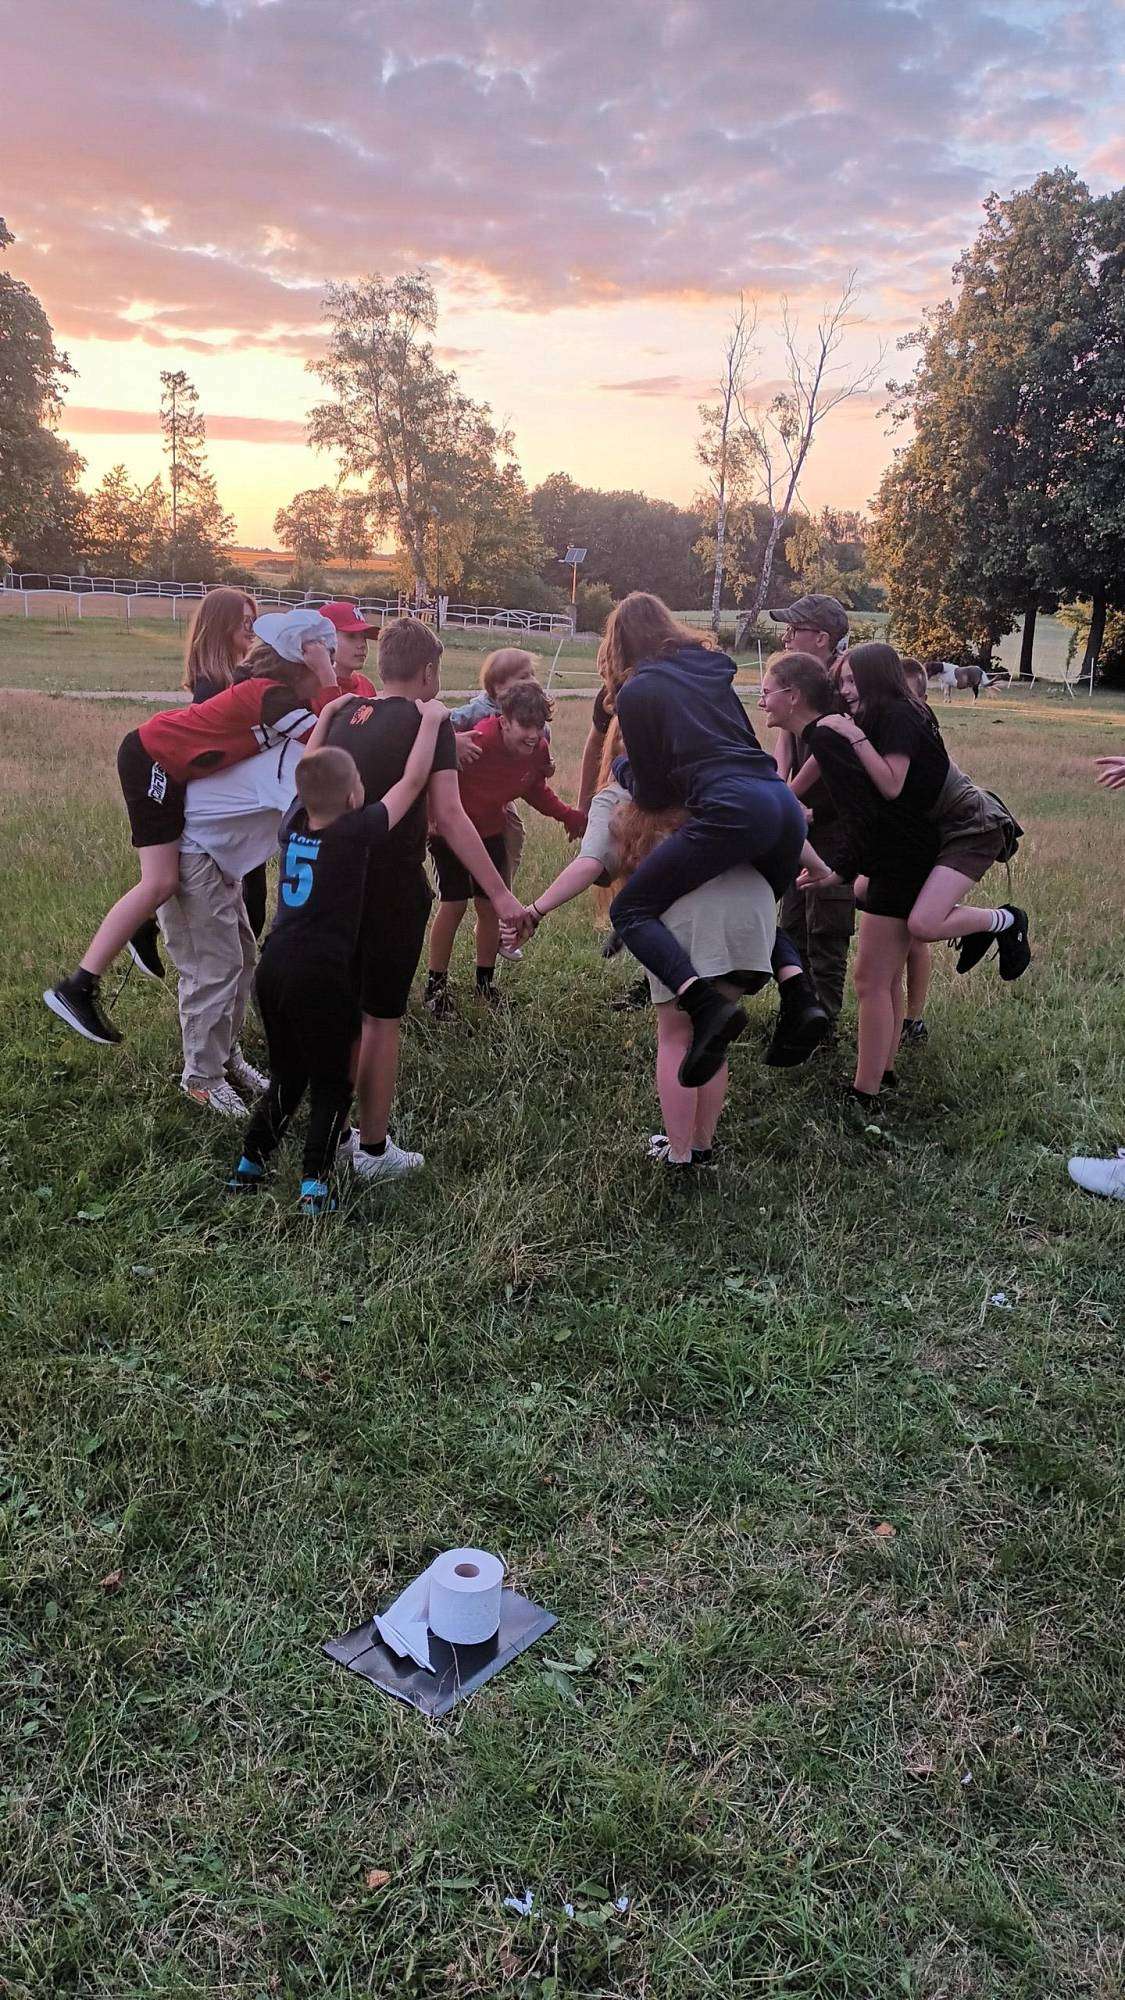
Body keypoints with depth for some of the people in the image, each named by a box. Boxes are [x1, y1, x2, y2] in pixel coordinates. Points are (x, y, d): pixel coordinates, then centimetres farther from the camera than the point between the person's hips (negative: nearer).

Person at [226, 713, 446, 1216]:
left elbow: (309, 778, 25)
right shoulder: (357, 833, -10)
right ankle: (315, 1183, 3)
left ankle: (249, 1166, 24)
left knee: (286, 1074, 22)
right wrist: (431, 720, 8)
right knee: (331, 1083, 8)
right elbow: (412, 780, -3)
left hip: (274, 964, 6)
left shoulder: (293, 825, 6)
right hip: (322, 975, -6)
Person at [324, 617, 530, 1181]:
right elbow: (449, 816, -20)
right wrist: (500, 893, -23)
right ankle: (373, 1150, 16)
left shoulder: (345, 715, 8)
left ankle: (334, 1134, 29)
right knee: (382, 1019, 6)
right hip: (392, 890, -6)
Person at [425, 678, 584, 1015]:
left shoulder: (538, 751, -14)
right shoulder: (478, 741, -35)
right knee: (454, 904, -7)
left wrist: (569, 816, 0)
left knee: (489, 906, 8)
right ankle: (436, 986, 8)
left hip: (490, 829, 6)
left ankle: (485, 982, 25)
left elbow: (536, 791, 6)